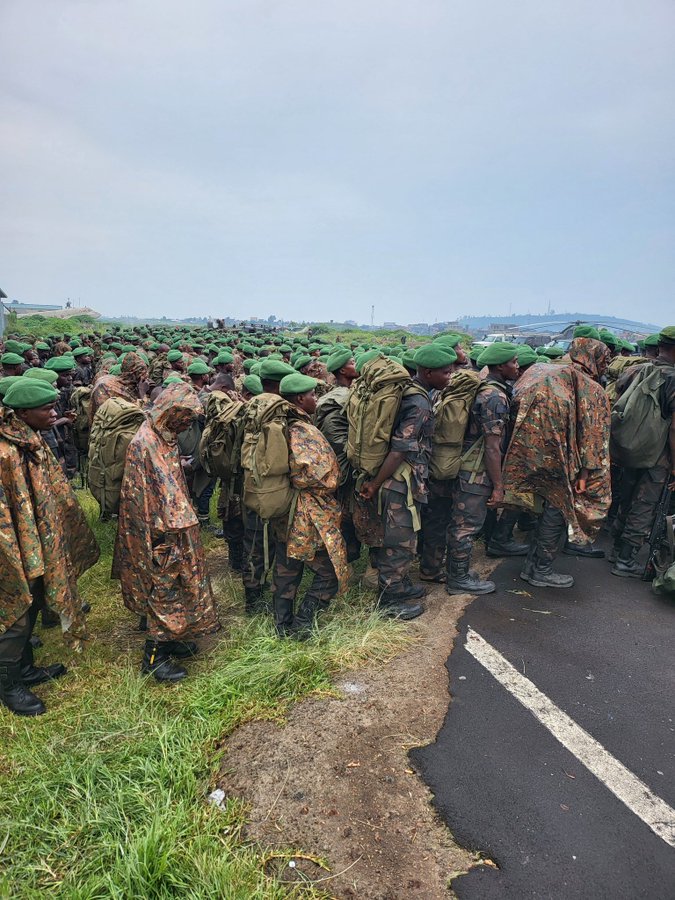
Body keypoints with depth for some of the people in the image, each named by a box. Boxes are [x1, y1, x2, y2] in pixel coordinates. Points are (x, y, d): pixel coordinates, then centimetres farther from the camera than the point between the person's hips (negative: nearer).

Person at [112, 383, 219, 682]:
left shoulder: (166, 438, 5)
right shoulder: (143, 444, -23)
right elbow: (139, 497, -23)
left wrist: (184, 521, 17)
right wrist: (155, 541, -20)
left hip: (177, 530, 9)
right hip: (160, 536, -9)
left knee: (178, 587, 20)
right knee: (164, 593, 3)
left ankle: (170, 638, 37)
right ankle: (153, 657, 18)